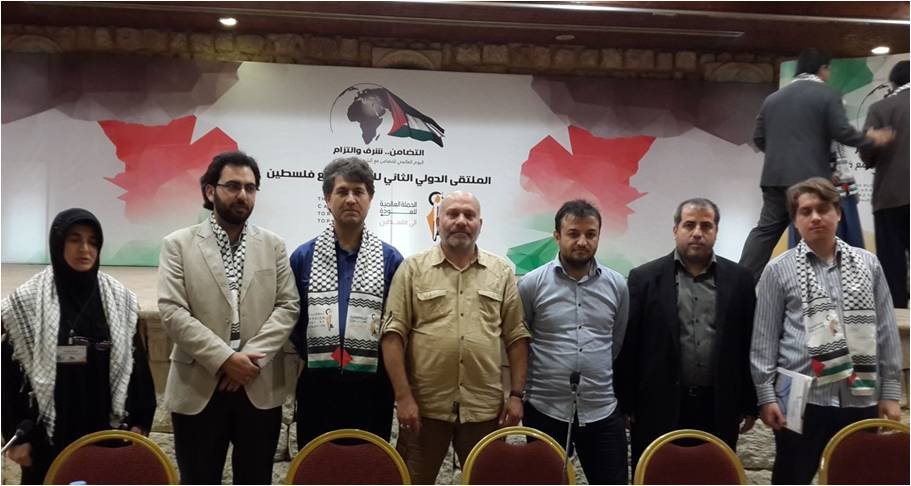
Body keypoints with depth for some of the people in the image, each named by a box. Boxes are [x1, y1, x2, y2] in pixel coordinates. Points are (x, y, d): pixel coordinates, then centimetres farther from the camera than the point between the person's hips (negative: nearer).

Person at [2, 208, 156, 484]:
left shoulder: (120, 300, 2)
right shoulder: (27, 301, -4)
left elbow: (136, 363, 5)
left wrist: (140, 421, 3)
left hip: (106, 429, 2)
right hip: (49, 433, -2)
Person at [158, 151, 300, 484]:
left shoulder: (274, 245, 8)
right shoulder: (178, 244, 2)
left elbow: (288, 307, 0)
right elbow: (172, 312, -8)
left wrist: (251, 358, -13)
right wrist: (224, 359, -16)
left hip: (261, 388, 2)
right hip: (198, 388, -1)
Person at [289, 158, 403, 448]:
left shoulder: (390, 259, 2)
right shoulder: (303, 256, 3)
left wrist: (386, 368, -1)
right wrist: (308, 359, 2)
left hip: (372, 387, 0)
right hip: (317, 386, 1)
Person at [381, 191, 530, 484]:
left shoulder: (502, 272, 7)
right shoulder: (413, 269, 0)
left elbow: (516, 337, 7)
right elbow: (394, 334, -5)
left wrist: (516, 394, 1)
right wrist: (403, 396, -11)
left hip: (485, 406, 2)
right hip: (425, 405, -1)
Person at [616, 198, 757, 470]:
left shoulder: (739, 279, 5)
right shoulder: (645, 278, -1)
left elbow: (749, 344, 8)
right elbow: (628, 345, -1)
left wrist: (750, 404, 7)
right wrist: (626, 405, -3)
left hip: (719, 410, 2)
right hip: (659, 408, -1)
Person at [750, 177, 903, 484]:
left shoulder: (868, 264, 7)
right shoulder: (778, 270, 0)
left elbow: (886, 331, 8)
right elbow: (764, 338, -1)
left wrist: (891, 391, 5)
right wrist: (766, 395, -4)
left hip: (861, 397, 3)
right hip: (802, 397, -2)